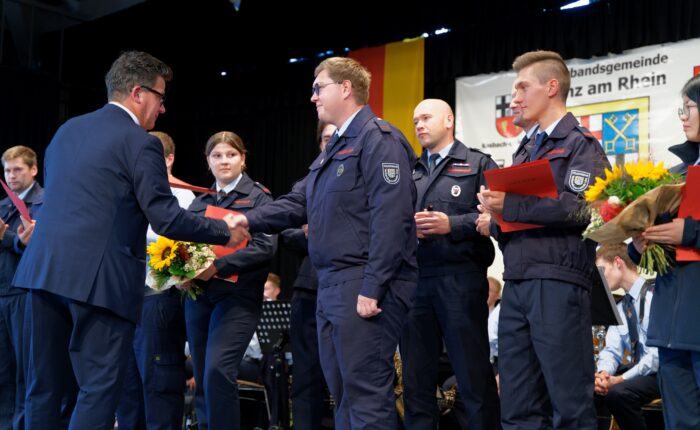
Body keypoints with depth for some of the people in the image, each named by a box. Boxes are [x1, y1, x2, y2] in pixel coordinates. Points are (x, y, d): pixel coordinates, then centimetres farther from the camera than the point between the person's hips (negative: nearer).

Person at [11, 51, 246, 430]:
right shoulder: (139, 142, -7)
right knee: (99, 387, -1)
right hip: (98, 277, -7)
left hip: (43, 269, 7)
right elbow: (167, 220, -11)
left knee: (44, 384, 14)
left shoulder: (67, 129, 16)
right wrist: (226, 231, 2)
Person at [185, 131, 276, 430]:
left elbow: (266, 246, -10)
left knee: (218, 370, -19)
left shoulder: (258, 197, 1)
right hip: (199, 296, 5)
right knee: (203, 379, 7)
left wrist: (218, 267, -18)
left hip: (238, 296, -5)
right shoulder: (199, 202, 16)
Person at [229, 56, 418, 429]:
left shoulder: (379, 139, -10)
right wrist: (250, 220, 1)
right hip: (331, 285, 10)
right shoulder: (334, 149, 21)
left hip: (364, 286, -10)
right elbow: (298, 203, 16)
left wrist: (372, 287, -23)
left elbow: (390, 218, -19)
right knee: (342, 393, 15)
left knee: (367, 395, -6)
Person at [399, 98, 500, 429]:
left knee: (474, 377, -2)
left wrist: (452, 224, -15)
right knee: (416, 378, 9)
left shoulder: (478, 164, 6)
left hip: (460, 278, -5)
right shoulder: (409, 172, 21)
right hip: (413, 279, 5)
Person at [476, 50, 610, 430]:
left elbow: (579, 206, -17)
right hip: (516, 283, 8)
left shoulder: (581, 144, -1)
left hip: (556, 282, -7)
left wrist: (509, 205, -16)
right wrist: (494, 222, 1)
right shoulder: (526, 151, 22)